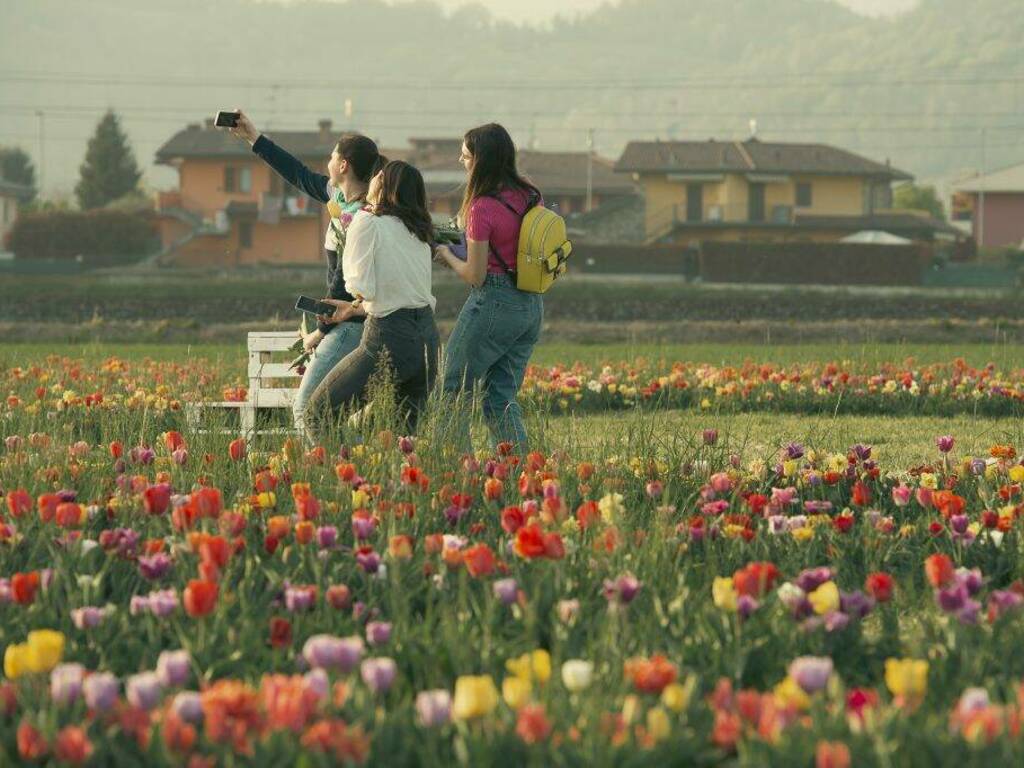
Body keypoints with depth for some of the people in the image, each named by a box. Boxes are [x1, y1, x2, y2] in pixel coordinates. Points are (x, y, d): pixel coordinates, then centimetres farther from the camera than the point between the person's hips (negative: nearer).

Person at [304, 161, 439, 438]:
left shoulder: (368, 221, -7)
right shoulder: (419, 231, 14)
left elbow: (361, 288, -13)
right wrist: (355, 308, 23)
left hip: (390, 336, -7)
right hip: (428, 336, 7)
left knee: (319, 413, 2)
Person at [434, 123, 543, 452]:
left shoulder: (483, 208, -17)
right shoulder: (532, 196, 5)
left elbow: (475, 276, -13)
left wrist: (446, 254, 5)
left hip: (494, 302, -7)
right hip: (532, 305, 7)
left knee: (455, 389, 6)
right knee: (501, 395, 14)